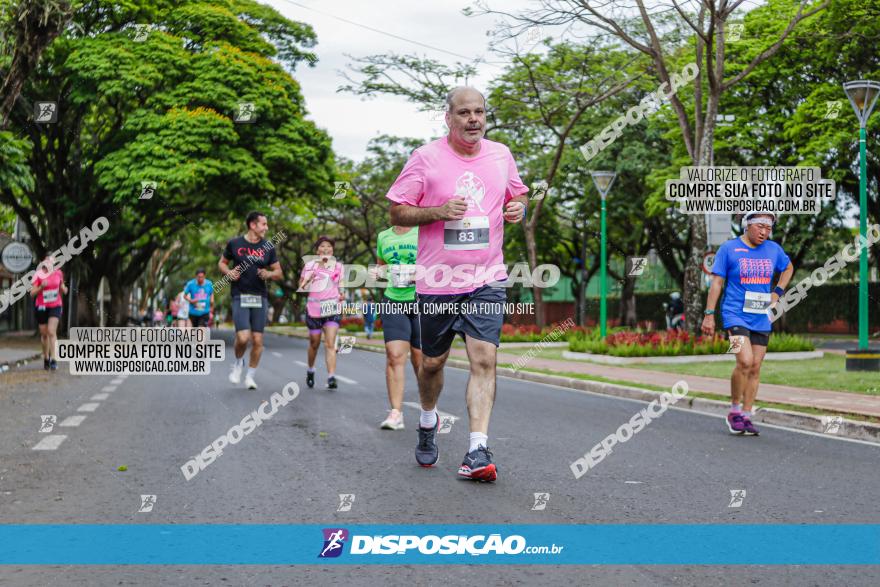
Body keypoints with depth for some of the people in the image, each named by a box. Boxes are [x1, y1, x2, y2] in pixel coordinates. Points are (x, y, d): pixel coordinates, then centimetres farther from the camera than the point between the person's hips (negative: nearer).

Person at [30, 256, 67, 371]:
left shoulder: (58, 273, 1)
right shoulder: (39, 275, -7)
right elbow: (32, 293, -7)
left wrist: (64, 289, -3)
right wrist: (41, 287, -22)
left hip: (56, 306, 0)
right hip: (42, 307, 0)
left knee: (51, 331, -15)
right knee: (44, 334, 8)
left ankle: (53, 359, -19)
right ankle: (46, 358, 25)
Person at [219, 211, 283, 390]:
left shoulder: (268, 247, 6)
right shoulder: (234, 244, 1)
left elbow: (279, 273, 12)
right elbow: (222, 263, 14)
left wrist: (269, 274, -10)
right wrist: (229, 272, -7)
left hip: (260, 298, 3)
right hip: (240, 296, -2)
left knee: (257, 340, 0)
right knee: (243, 337, -15)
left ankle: (250, 376, 17)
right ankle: (238, 362, 16)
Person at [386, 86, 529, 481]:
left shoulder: (500, 155, 7)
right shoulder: (425, 158, -4)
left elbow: (517, 195, 23)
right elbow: (397, 213, -2)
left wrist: (518, 208, -2)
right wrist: (439, 211, -19)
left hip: (487, 280, 1)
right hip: (436, 281, -1)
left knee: (484, 360, -12)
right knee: (432, 363, 12)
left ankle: (477, 452, -12)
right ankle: (428, 422, 41)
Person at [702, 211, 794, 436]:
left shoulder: (773, 249, 9)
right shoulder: (729, 248, -3)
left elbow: (788, 268, 29)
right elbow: (717, 282, -2)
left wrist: (777, 293, 13)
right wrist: (709, 315, -6)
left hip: (761, 319, 5)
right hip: (735, 314, -5)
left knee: (755, 368, 4)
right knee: (745, 361, -20)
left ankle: (746, 416, 13)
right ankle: (734, 411, -3)